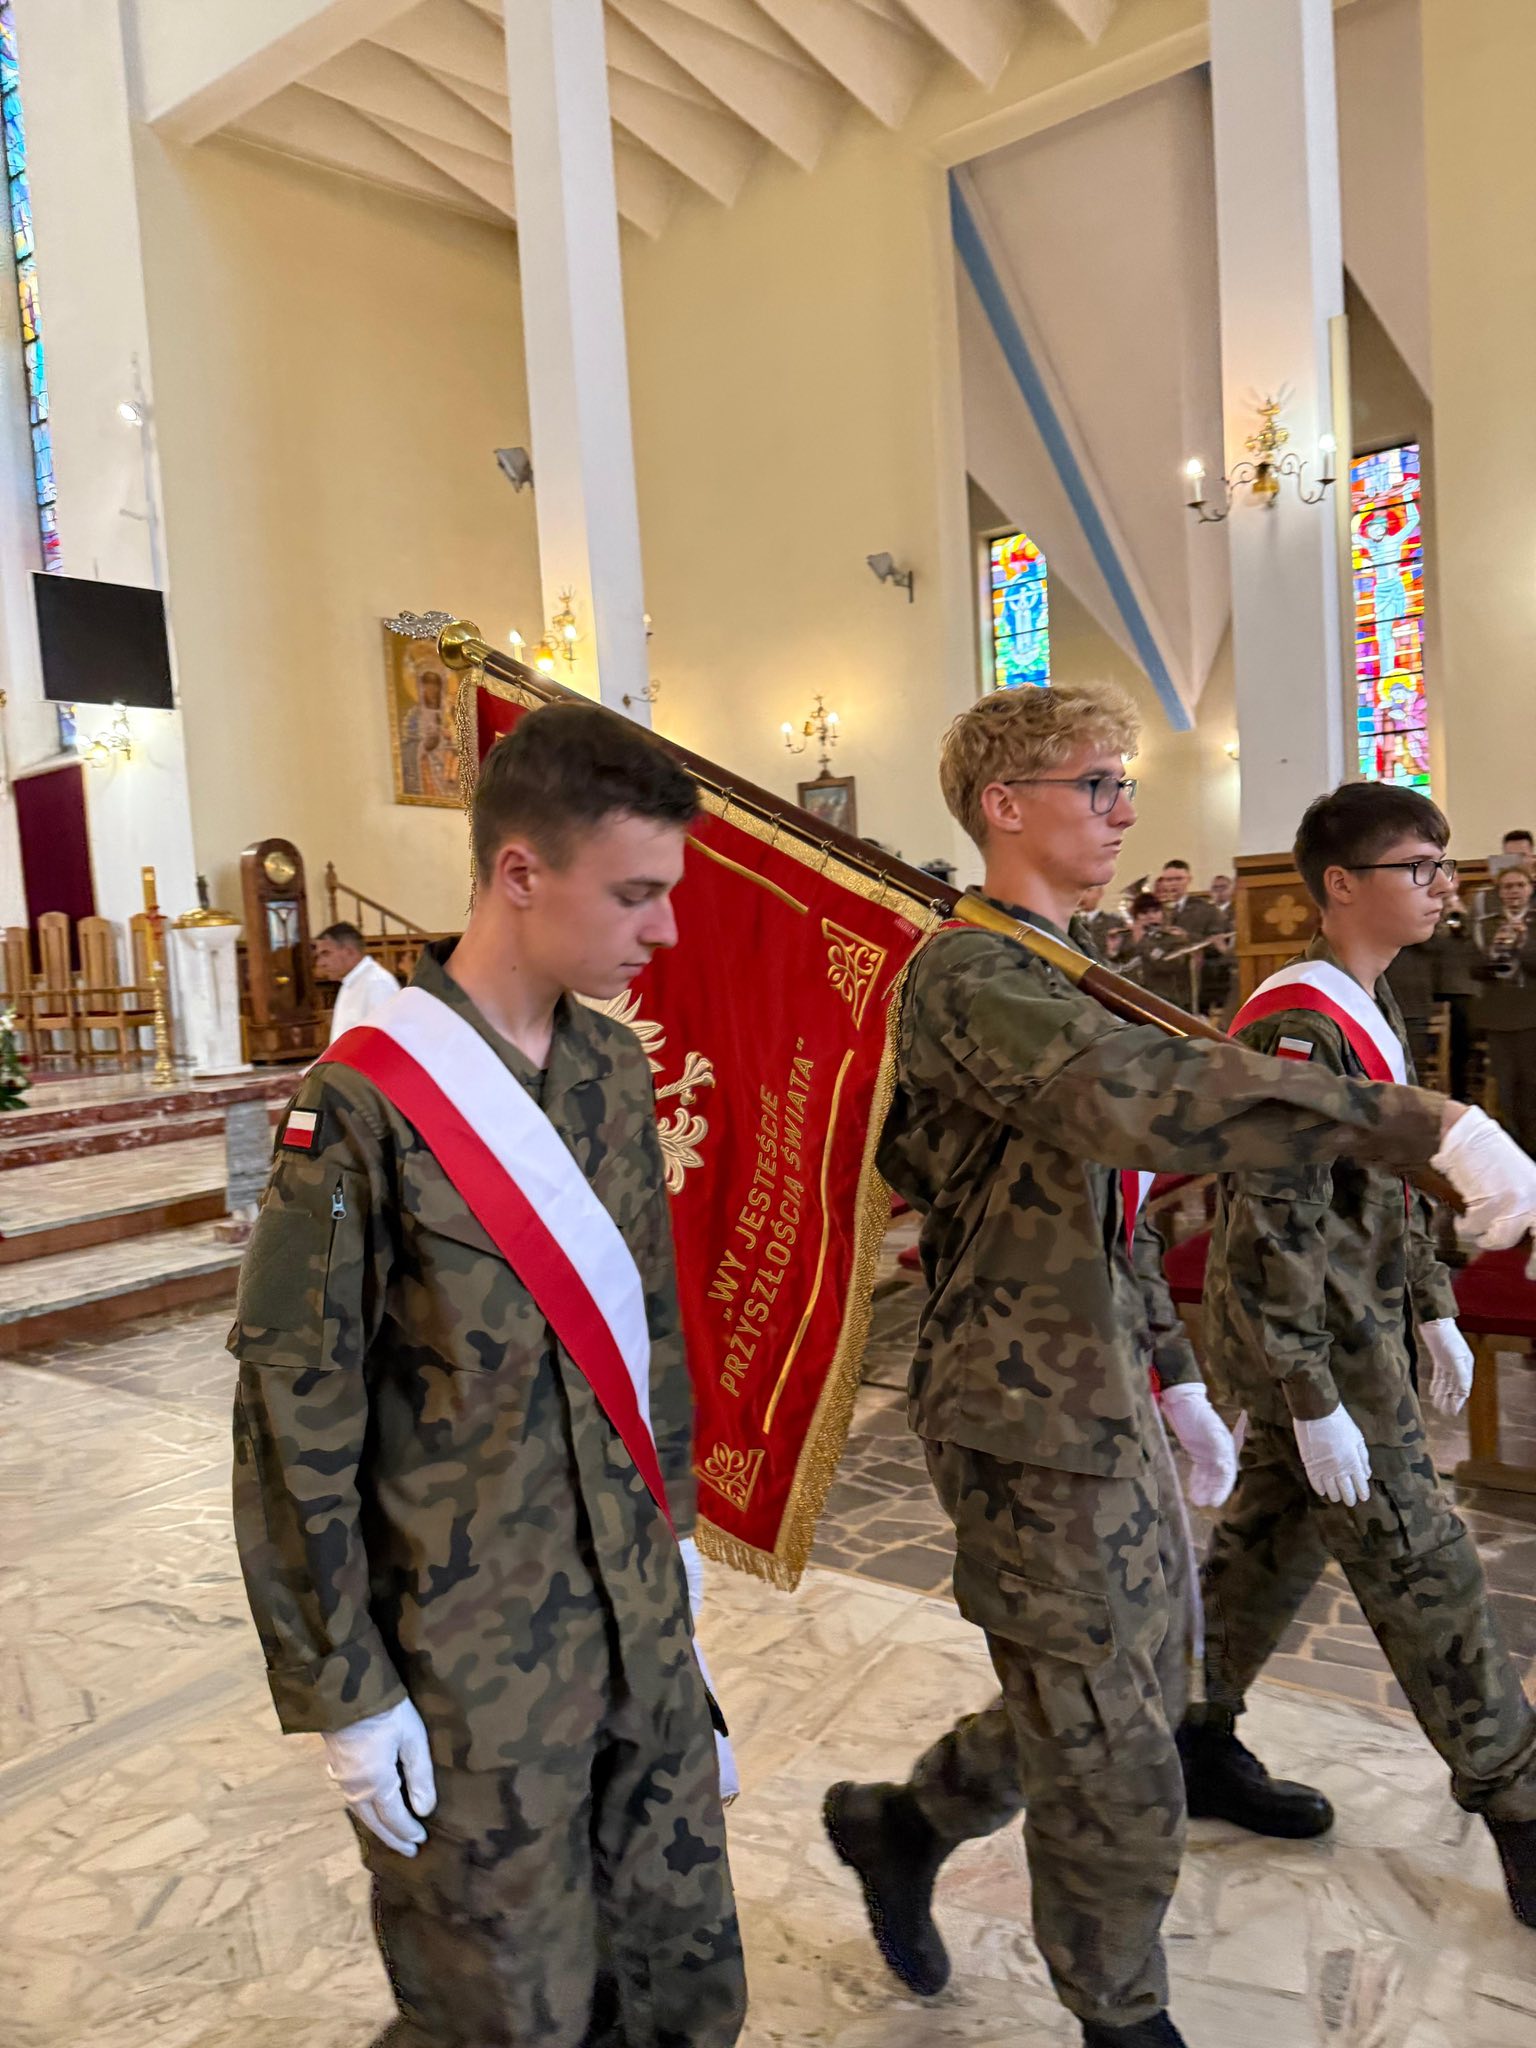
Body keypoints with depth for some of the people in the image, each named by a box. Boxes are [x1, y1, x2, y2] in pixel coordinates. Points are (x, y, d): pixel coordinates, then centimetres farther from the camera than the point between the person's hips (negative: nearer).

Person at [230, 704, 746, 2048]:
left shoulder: (615, 1068, 1)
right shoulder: (365, 1107, -20)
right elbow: (295, 1421, -14)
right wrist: (346, 1691, -9)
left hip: (641, 1619, 6)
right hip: (470, 1664, -5)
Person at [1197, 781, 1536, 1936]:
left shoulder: (1371, 1008, 9)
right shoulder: (1298, 1030, -23)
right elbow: (1270, 1232, -25)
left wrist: (1433, 1311, 18)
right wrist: (1315, 1404, -22)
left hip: (1357, 1327, 10)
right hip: (1313, 1349, -10)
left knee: (1274, 1539, 19)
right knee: (1422, 1573, 2)